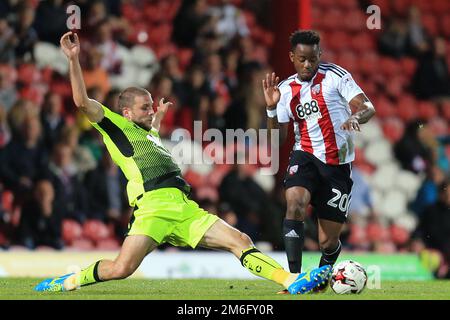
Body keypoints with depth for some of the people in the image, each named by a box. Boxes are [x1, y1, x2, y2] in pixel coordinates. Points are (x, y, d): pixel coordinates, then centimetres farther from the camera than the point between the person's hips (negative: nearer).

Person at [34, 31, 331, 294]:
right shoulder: (117, 126, 11)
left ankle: (292, 281, -12)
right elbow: (83, 102, -2)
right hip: (153, 207, -8)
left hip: (185, 209, 8)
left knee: (240, 241, -6)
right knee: (121, 268, -24)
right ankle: (69, 282, 0)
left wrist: (159, 116, 69)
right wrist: (74, 59, -6)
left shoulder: (147, 135, 34)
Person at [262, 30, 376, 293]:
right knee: (295, 203, -32)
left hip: (339, 164, -1)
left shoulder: (335, 76, -5)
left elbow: (368, 108, -11)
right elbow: (277, 139, 6)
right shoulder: (285, 89, 6)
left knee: (328, 242, 2)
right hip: (305, 156, 2)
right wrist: (271, 108, -9)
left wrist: (357, 116, -34)